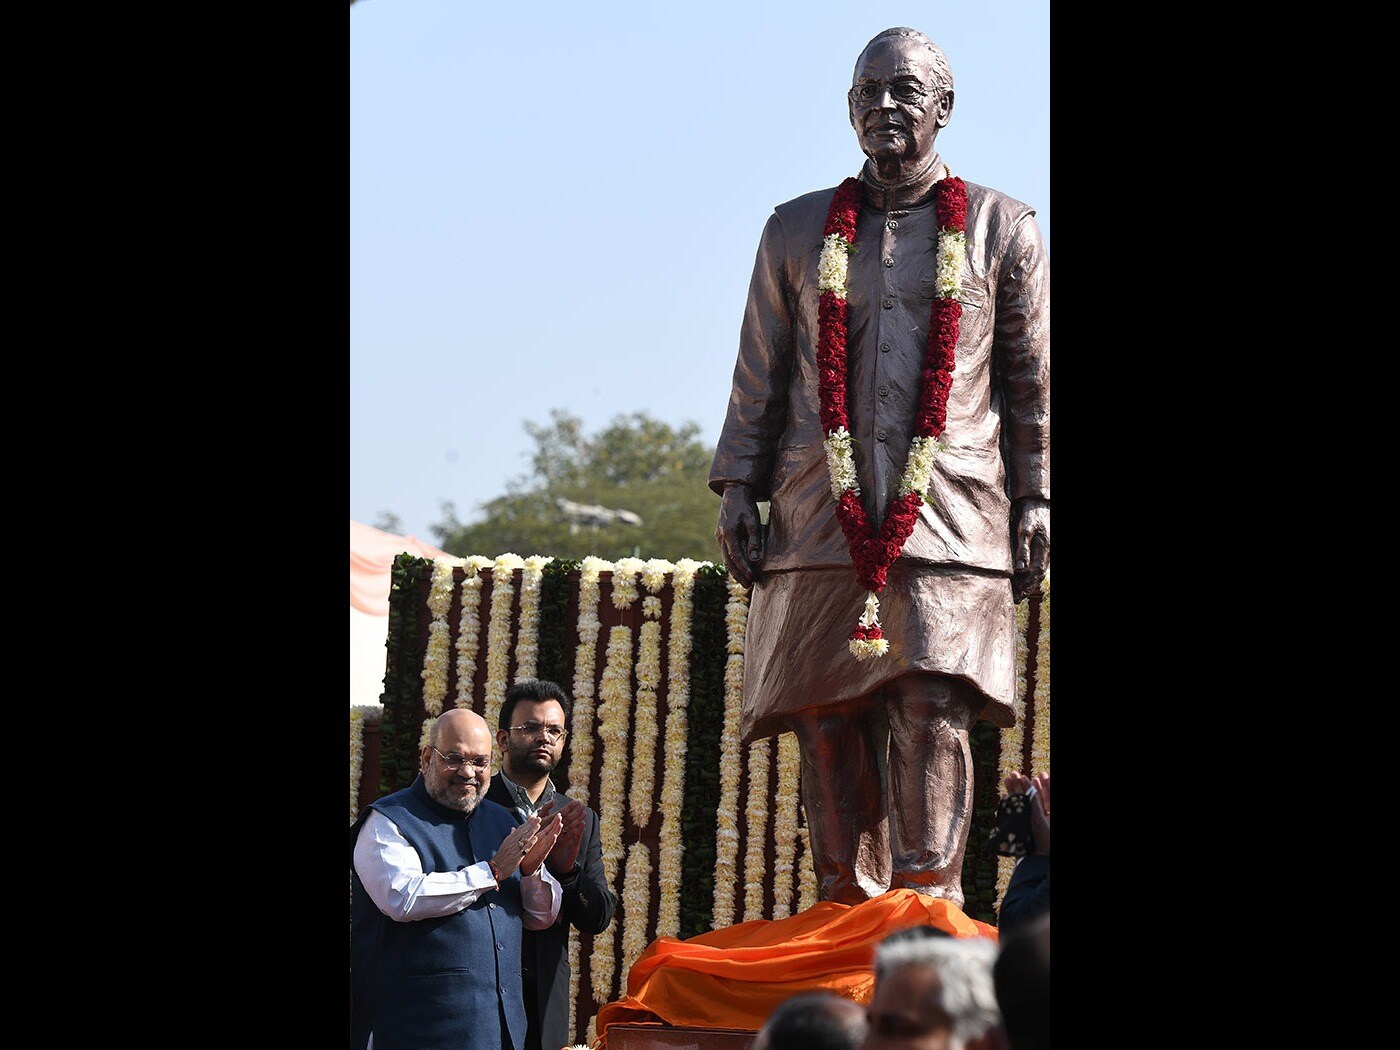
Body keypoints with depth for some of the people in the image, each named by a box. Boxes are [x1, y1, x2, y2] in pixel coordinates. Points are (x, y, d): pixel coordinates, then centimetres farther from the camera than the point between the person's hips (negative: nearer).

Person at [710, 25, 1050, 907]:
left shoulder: (1002, 228, 11)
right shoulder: (798, 230, 16)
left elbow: (1032, 381, 10)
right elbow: (760, 377, 16)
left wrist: (1034, 504, 3)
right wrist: (738, 489, 7)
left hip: (949, 518, -2)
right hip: (822, 519, 2)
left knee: (933, 718, -14)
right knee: (828, 726, -2)